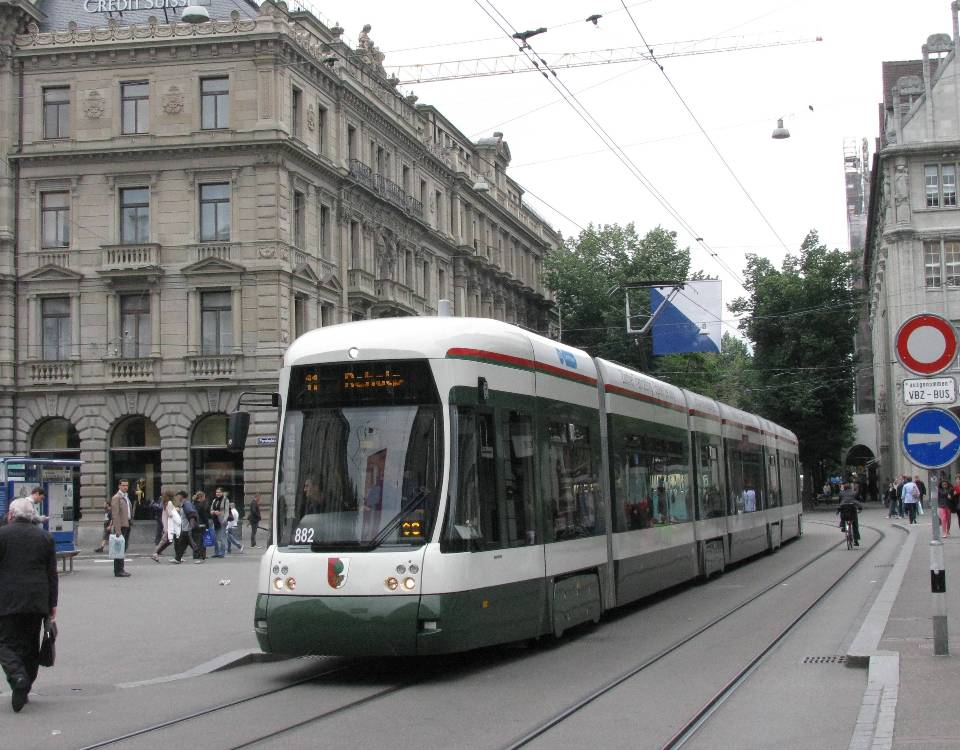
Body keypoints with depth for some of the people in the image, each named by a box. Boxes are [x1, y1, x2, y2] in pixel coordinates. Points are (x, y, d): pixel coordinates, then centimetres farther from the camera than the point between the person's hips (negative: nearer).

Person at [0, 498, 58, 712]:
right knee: (30, 645, 13)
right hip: (37, 602, 4)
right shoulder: (45, 536, 8)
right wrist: (52, 604, 12)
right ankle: (24, 690, 16)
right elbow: (52, 573, 8)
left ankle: (18, 677, -26)